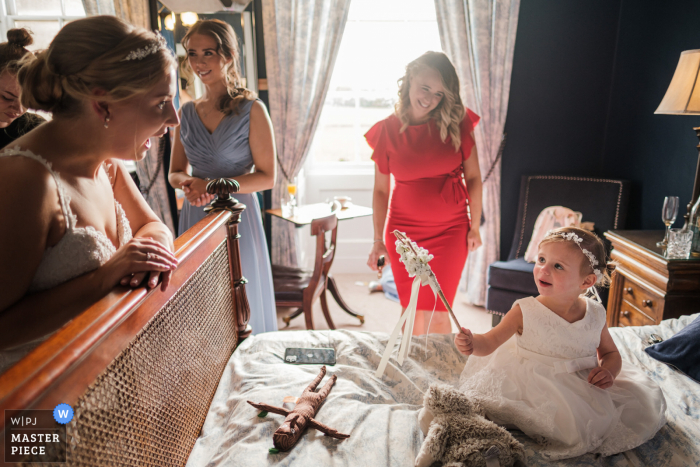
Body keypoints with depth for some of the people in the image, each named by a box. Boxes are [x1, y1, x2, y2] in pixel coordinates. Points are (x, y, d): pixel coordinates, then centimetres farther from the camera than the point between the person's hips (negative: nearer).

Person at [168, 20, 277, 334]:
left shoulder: (251, 110, -6)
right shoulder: (187, 113, 9)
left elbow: (267, 177, -8)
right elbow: (175, 172, 14)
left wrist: (214, 185, -19)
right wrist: (187, 183, -10)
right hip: (195, 216, 4)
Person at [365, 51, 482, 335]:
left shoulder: (457, 123, -2)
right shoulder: (387, 130, -2)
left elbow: (473, 177, 4)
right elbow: (381, 190, 2)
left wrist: (474, 227, 3)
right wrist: (379, 240, 3)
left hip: (450, 230, 0)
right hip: (403, 231, 0)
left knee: (437, 313, 0)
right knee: (412, 311, 8)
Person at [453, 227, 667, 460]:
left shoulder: (595, 315, -3)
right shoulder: (525, 312, -14)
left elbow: (611, 353, 12)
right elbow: (490, 342, -14)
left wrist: (608, 372, -9)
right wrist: (472, 343, -36)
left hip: (586, 387, 4)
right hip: (537, 388, -4)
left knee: (642, 405, -4)